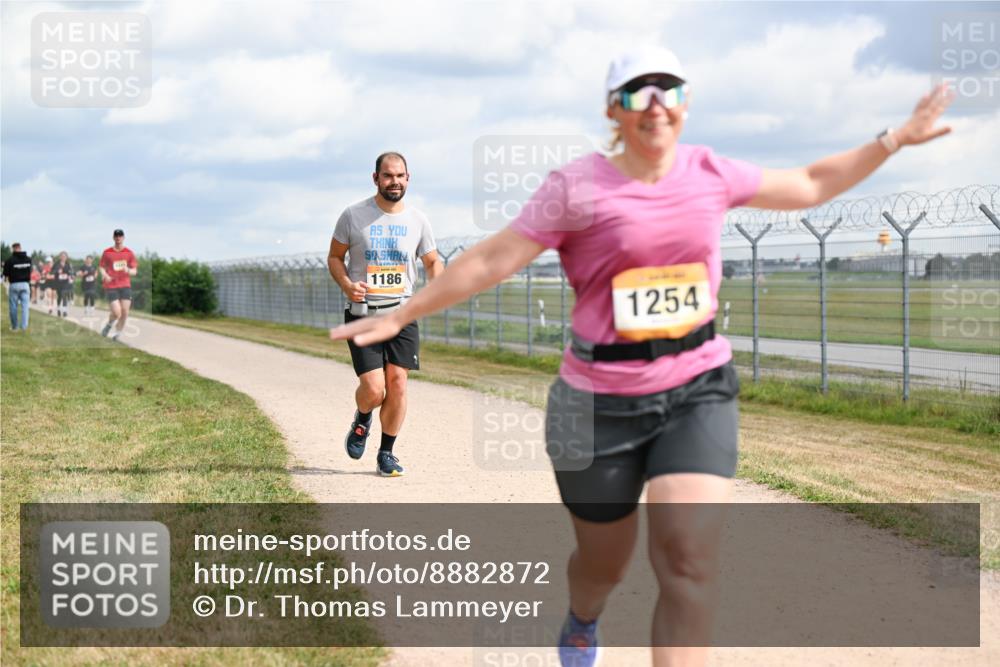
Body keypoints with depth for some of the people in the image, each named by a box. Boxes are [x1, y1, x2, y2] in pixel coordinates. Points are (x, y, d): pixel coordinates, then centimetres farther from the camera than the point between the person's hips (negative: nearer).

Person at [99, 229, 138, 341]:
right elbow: (101, 267, 10)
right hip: (111, 287, -2)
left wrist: (128, 270, -15)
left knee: (125, 312, -6)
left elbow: (135, 271, 8)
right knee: (116, 313, -13)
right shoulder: (107, 252, 3)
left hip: (125, 286, 2)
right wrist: (104, 275, -12)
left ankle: (117, 332, 14)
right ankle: (109, 324, 21)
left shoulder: (129, 253, 7)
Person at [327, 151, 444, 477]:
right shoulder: (353, 215, -2)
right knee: (373, 389, -10)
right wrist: (347, 285, -13)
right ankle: (362, 420, 26)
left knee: (397, 383, -4)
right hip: (363, 315, -2)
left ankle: (386, 453, 12)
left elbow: (432, 261, 17)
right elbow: (335, 257, 7)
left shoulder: (417, 220, 5)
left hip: (403, 314, 2)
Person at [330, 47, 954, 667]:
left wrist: (896, 139, 16)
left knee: (690, 561, -16)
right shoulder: (576, 186, -9)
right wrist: (399, 318, -4)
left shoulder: (712, 172, 3)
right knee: (604, 563, 15)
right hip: (602, 400, -2)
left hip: (698, 389, 2)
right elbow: (491, 261, -6)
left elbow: (811, 185, 18)